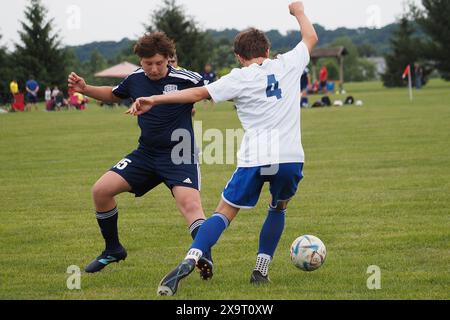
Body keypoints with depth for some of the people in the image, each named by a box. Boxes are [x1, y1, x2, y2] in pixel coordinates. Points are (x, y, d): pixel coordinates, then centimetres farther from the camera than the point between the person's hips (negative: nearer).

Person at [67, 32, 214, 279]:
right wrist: (84, 89, 10)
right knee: (101, 190, -2)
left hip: (179, 157, -6)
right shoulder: (135, 79, 2)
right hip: (146, 154, 6)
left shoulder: (185, 79, -15)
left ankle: (204, 259, -30)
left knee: (190, 203, -29)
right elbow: (114, 95, 22)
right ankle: (113, 250, 17)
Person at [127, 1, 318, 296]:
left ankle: (188, 263, -18)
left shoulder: (240, 78, 3)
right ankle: (261, 270, 21)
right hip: (291, 158, 2)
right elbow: (311, 38, 29)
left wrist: (154, 100, -1)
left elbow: (198, 93, -3)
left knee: (224, 214, 3)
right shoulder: (288, 64, 11)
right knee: (278, 208, 28)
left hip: (254, 160, -2)